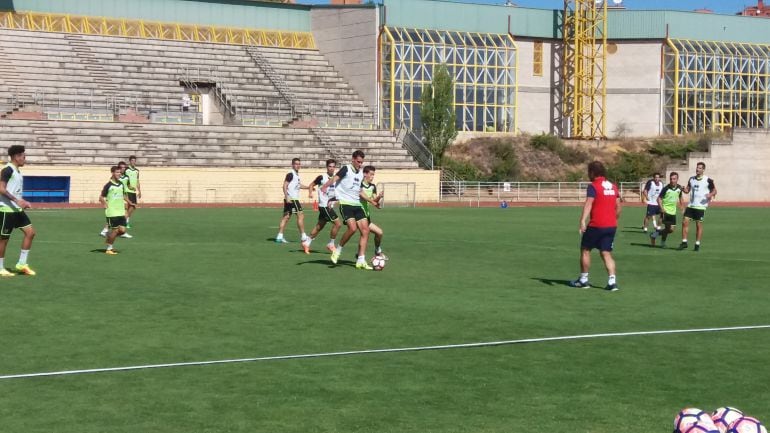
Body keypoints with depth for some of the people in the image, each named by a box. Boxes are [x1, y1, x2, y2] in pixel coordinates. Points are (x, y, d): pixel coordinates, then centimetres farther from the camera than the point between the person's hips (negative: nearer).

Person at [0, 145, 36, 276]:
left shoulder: (17, 171, 15)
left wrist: (23, 202, 18)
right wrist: (17, 200, -26)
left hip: (17, 209, 9)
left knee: (30, 232, 2)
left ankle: (22, 264, 8)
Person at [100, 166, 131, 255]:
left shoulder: (121, 184, 9)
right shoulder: (108, 185, -10)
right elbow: (101, 198, -7)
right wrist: (106, 206, -18)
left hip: (121, 212, 6)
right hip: (112, 212, -6)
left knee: (122, 230, 0)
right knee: (114, 230, -4)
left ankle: (109, 236, 27)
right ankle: (109, 249, 11)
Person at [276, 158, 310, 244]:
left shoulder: (297, 174, 17)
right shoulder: (290, 174, -12)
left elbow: (299, 185, 31)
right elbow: (285, 186, -17)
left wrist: (308, 187, 22)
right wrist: (287, 197, -25)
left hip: (294, 199, 9)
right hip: (291, 199, -9)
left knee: (286, 217, 7)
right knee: (300, 216, -6)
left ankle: (279, 237, 6)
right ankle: (303, 237, -2)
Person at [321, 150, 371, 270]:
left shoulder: (361, 173, 14)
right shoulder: (346, 169, -7)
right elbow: (335, 178, -26)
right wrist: (325, 186, -45)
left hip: (357, 205, 7)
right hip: (345, 203, -7)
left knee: (365, 230, -2)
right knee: (352, 228, -24)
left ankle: (361, 261, 3)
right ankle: (338, 250, -1)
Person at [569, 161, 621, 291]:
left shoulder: (593, 186, -9)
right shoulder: (613, 186, 12)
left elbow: (588, 204, -24)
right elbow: (618, 207, 17)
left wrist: (582, 220, -35)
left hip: (596, 225, -6)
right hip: (611, 225, 6)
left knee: (585, 249, 11)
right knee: (606, 253, 8)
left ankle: (583, 280, 17)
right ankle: (612, 281, -7)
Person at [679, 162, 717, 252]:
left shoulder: (708, 180, -4)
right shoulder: (691, 179, 10)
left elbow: (714, 190, 2)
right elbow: (687, 190, 17)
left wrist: (711, 194, -19)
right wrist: (684, 189, -6)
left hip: (701, 206, -4)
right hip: (691, 205, 4)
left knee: (699, 224, -1)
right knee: (685, 222, -5)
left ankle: (697, 244, 9)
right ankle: (684, 242, 3)